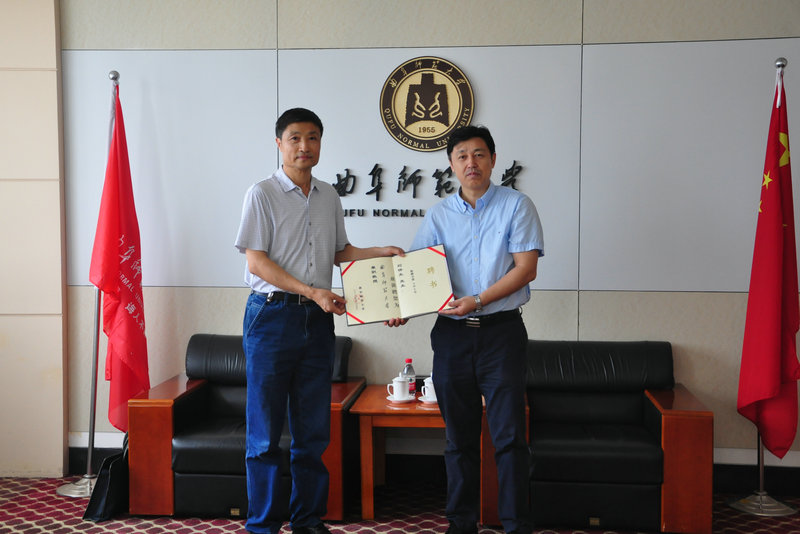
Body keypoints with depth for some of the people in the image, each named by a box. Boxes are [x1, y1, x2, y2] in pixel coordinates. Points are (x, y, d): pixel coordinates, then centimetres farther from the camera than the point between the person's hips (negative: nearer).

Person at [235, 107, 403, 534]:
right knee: (265, 429, 0)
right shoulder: (262, 194, -4)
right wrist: (312, 292, -17)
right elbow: (256, 261, -10)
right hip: (272, 316, -5)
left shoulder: (329, 197, 13)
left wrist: (382, 252, 6)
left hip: (317, 321, 5)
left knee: (314, 428, 9)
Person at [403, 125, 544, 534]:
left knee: (509, 435, -4)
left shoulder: (516, 205, 0)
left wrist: (479, 300, -18)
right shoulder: (439, 215, 10)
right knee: (458, 435, 10)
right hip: (452, 333, 4)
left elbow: (526, 268, -8)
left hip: (502, 331, -3)